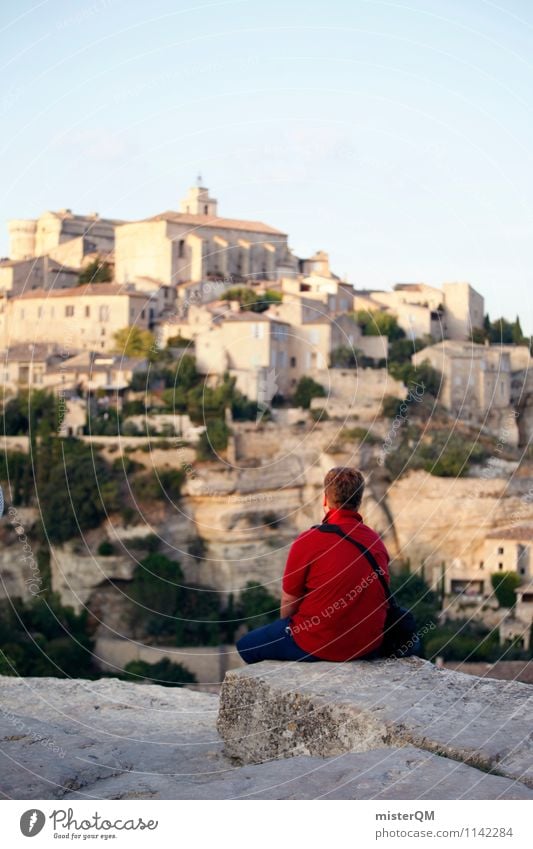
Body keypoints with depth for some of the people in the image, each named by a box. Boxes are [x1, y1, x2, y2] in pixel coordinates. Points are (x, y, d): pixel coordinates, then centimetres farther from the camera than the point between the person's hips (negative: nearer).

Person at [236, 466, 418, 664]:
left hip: (318, 646, -5)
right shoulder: (376, 542, 2)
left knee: (246, 645, 16)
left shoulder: (308, 541, -14)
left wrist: (286, 627, 15)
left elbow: (289, 603, -6)